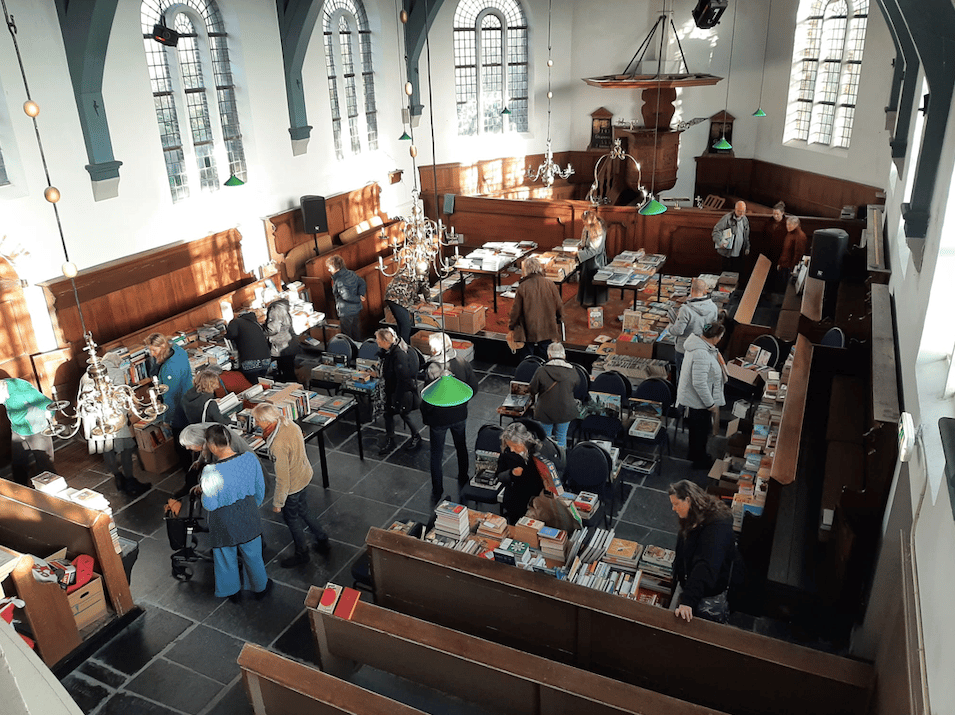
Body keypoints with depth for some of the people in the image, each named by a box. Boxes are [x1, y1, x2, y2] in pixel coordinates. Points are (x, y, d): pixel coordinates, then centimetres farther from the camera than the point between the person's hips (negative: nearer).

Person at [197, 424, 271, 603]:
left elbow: (210, 505, -21)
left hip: (224, 524, -3)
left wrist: (202, 491, -2)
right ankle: (260, 587, 48)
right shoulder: (250, 458, -20)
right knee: (253, 555, 26)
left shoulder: (211, 472, -32)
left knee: (227, 558, 25)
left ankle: (233, 592, 48)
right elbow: (260, 488, -5)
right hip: (248, 518, 3)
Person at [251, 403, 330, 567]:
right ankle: (322, 542, 43)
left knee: (291, 518, 17)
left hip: (292, 486, -8)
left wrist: (278, 502, -15)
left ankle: (301, 554, 38)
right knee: (303, 511, 28)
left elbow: (282, 478, -28)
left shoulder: (278, 445, -36)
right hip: (305, 475, 8)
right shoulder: (290, 424, -12)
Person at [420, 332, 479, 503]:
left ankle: (437, 492, 23)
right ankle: (463, 479, 47)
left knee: (436, 455, 13)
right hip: (459, 414, 4)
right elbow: (474, 387, -4)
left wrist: (424, 414, -6)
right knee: (461, 447, 27)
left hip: (439, 418, -4)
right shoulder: (463, 363, -13)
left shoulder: (432, 369, -27)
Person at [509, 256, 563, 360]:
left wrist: (511, 326, 11)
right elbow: (558, 305, 3)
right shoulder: (549, 283, -6)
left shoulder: (523, 287, -14)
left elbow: (516, 310, -5)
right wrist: (559, 319, 22)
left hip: (529, 331, -2)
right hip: (548, 329, 2)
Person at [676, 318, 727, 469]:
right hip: (698, 401, -10)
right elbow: (699, 384, -33)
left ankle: (694, 453, 46)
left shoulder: (699, 342, -3)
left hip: (693, 398, 10)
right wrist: (710, 404, -23)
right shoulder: (701, 355, -35)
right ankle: (699, 460, 31)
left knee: (696, 428, 27)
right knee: (701, 430, 11)